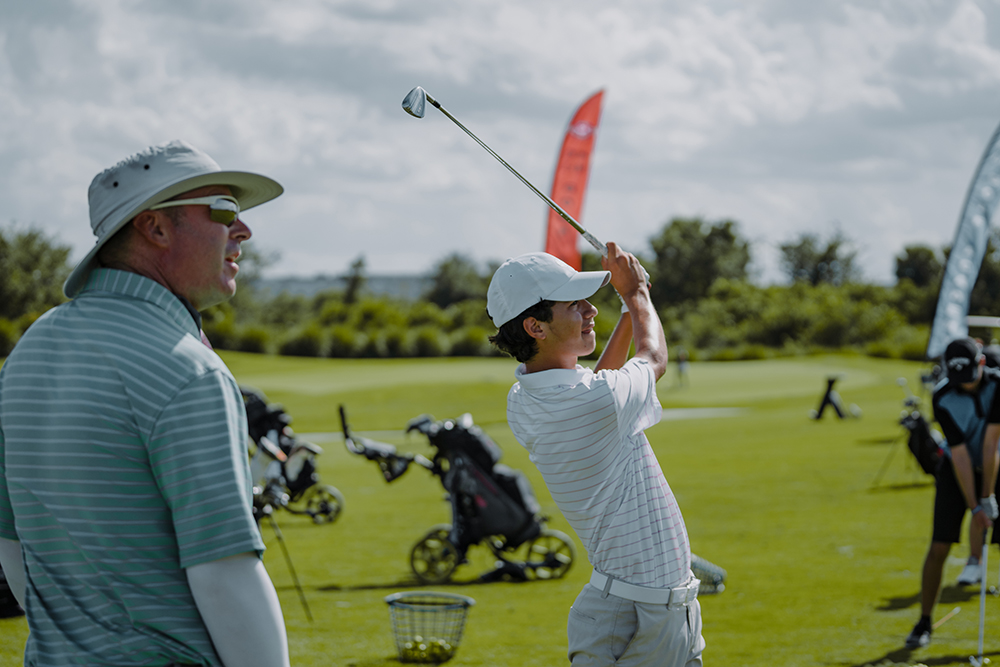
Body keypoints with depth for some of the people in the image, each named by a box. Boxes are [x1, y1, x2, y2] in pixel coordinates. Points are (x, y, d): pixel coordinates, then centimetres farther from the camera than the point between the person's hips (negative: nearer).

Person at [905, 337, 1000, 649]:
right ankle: (924, 623, 6)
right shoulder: (942, 398, -21)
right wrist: (974, 508, -24)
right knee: (939, 548, -6)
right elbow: (959, 454, -22)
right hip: (956, 471, 0)